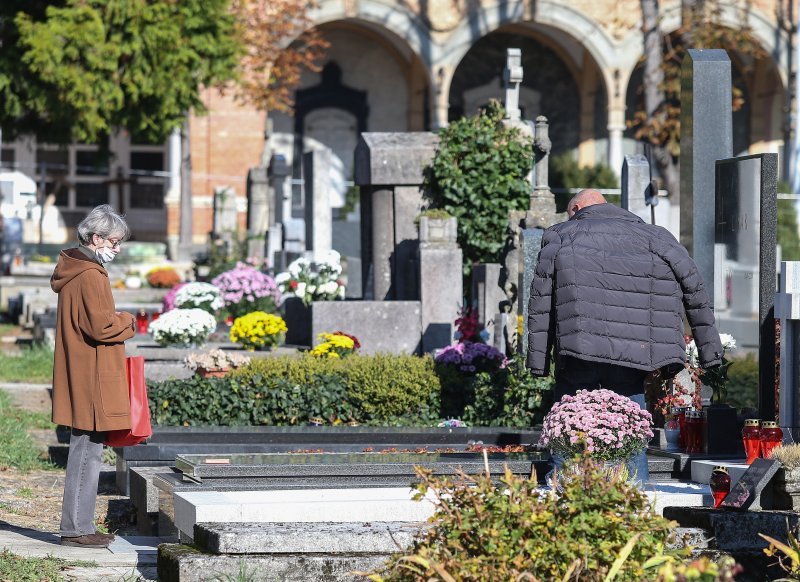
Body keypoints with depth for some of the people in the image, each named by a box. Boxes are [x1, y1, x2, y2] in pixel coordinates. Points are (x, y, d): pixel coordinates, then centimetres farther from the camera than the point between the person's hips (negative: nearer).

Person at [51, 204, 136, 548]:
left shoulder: (73, 271, 16)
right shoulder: (90, 276, -16)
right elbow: (101, 326, -22)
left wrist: (119, 323, 12)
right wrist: (128, 323, -4)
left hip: (82, 382, 10)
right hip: (92, 381, -10)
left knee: (86, 452, 13)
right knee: (87, 452, -6)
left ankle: (80, 526, 17)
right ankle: (76, 529, -4)